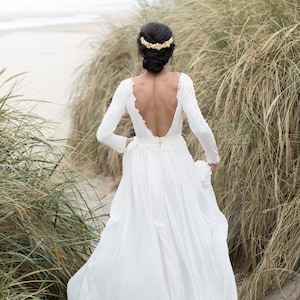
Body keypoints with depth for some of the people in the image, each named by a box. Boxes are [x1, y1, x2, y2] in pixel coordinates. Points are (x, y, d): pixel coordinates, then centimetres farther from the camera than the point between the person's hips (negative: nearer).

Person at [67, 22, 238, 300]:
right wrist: (213, 158, 0)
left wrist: (124, 145, 9)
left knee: (139, 234, 18)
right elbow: (201, 129, -20)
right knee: (189, 230, 20)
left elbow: (103, 134, -13)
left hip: (142, 166, 1)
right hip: (176, 164, 0)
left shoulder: (128, 87, -15)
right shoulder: (181, 82, -17)